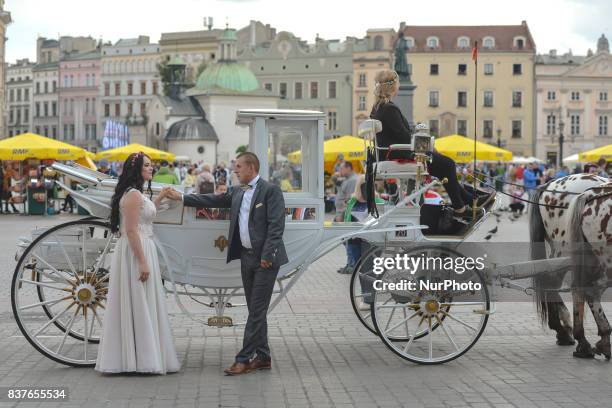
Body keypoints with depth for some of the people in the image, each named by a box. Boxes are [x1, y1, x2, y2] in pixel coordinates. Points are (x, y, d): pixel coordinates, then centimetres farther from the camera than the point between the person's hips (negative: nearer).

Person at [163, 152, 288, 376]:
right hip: (246, 257, 8)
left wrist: (267, 255, -19)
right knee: (256, 310, 11)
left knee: (257, 310, -6)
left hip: (265, 259, -8)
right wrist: (181, 197, 13)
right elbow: (213, 199, 17)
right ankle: (263, 357, 19)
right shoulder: (237, 192, 15)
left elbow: (276, 225, -14)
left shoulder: (271, 190, -8)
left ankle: (244, 359, -5)